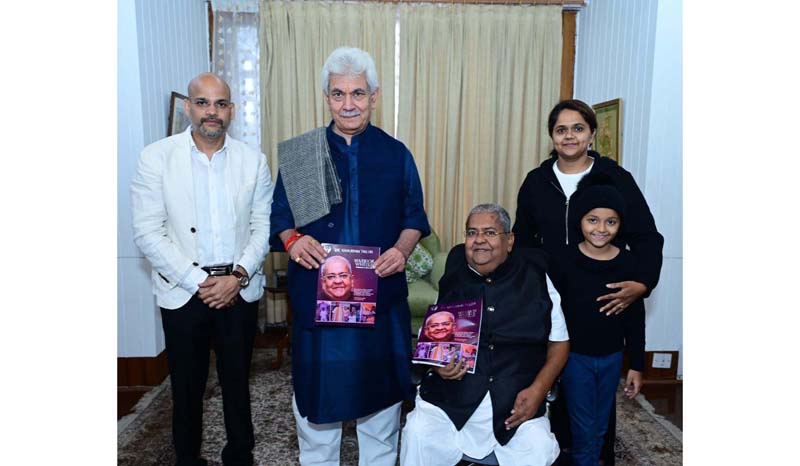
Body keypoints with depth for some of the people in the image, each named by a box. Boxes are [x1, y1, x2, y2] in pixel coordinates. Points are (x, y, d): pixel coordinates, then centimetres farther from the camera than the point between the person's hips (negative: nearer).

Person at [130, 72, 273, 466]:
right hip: (183, 291, -1)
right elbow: (148, 233, -8)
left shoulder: (254, 161, 3)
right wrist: (199, 282, -13)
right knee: (187, 385, 12)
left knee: (237, 380, 13)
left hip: (240, 289, 1)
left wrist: (238, 276, -11)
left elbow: (262, 226, 2)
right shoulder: (156, 157, -4)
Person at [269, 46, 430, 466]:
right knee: (315, 391, 10)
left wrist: (402, 249, -12)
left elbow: (413, 217, 8)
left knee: (379, 387, 13)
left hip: (380, 294, 1)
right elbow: (279, 215, 6)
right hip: (315, 294, 0)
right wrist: (291, 239, -15)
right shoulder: (298, 153, 3)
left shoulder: (396, 154, 4)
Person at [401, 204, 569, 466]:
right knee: (418, 434, -21)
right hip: (450, 398, 1)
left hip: (517, 402, 0)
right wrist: (437, 362, -9)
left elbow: (559, 343, 7)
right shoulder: (452, 279, 5)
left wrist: (538, 390, -6)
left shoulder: (536, 279, 3)